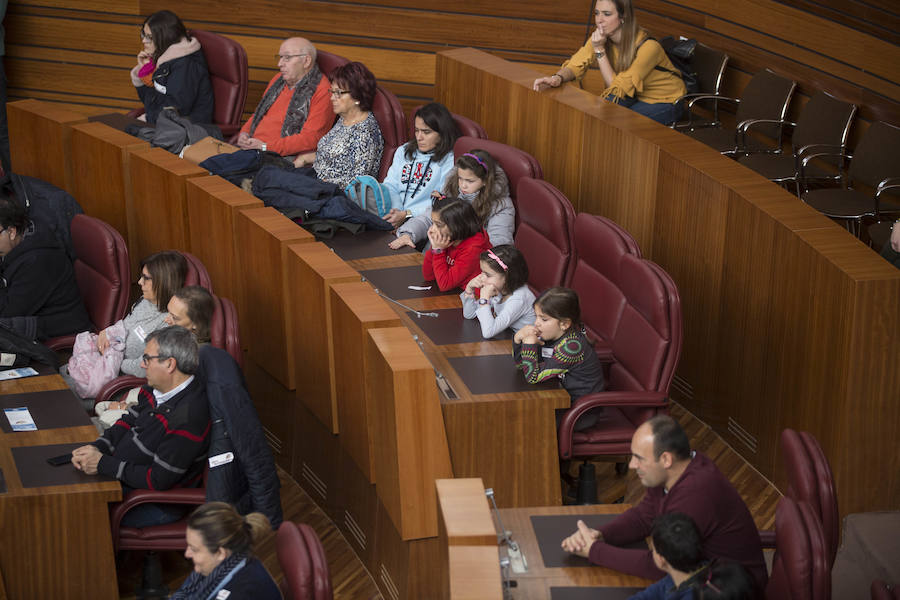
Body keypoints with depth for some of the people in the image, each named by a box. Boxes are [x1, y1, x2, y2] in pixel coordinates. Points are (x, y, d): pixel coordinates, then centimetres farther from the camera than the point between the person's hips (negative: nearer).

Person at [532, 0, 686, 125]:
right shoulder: (601, 36, -13)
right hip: (637, 97, 5)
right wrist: (558, 78, -33)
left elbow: (617, 89, -27)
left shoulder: (648, 46, -31)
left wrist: (599, 49, -32)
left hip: (665, 102, -5)